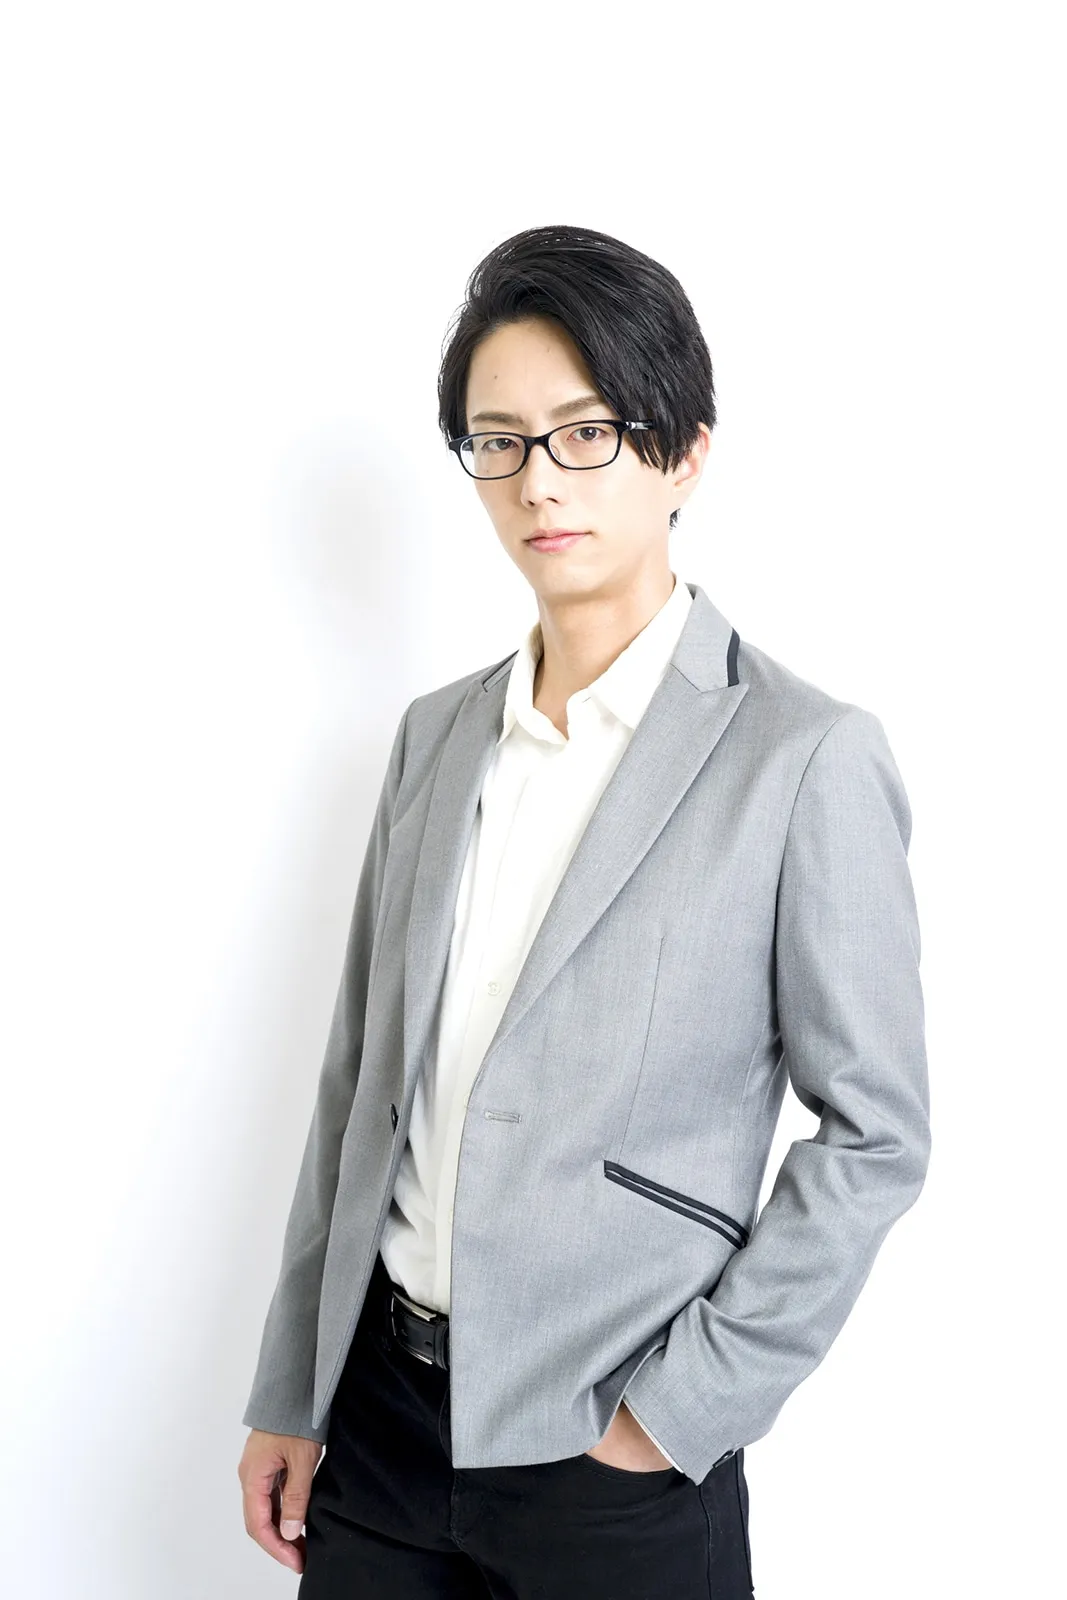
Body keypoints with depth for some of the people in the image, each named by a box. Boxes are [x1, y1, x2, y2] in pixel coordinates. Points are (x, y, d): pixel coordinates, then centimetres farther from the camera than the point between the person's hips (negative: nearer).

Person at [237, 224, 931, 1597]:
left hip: (613, 1455, -4)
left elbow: (874, 1134, -8)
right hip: (375, 1411, 5)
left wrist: (686, 1406, -10)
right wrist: (289, 1396, 9)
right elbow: (361, 1080, 8)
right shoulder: (436, 735, 5)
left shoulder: (807, 758, -11)